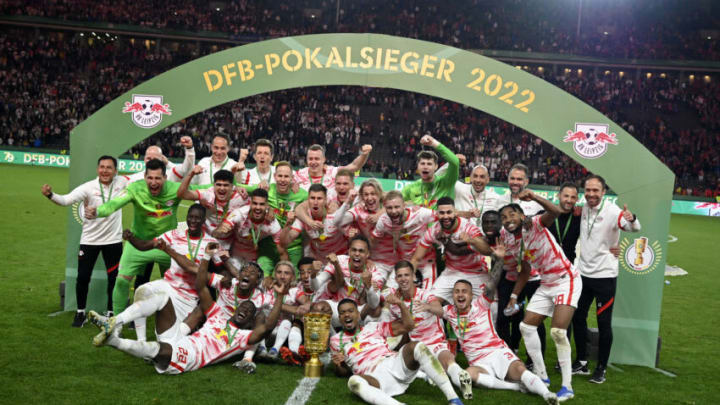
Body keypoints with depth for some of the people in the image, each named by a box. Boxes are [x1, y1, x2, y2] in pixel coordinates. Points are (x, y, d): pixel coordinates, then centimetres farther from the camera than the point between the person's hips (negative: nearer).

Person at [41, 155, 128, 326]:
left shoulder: (121, 182, -6)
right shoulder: (88, 187, -13)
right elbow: (66, 200, -23)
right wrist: (50, 195, -40)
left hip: (113, 240, 1)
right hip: (90, 240, -1)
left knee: (114, 278, 8)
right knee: (83, 278, 2)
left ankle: (111, 312, 27)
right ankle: (81, 313, 22)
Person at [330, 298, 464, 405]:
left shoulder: (373, 327, 23)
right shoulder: (336, 340, 21)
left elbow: (408, 325, 18)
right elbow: (342, 372, 22)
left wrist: (400, 304, 4)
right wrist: (339, 364, -1)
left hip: (395, 363, 2)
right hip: (375, 377, -2)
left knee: (416, 346, -29)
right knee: (354, 382, -37)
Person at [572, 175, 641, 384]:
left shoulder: (611, 211, -16)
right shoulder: (583, 209, 2)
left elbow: (635, 228, -32)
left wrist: (631, 219, -53)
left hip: (605, 275, -6)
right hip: (583, 273, 6)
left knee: (604, 323, 0)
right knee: (577, 318, 12)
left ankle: (601, 368, 14)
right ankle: (581, 362, 26)